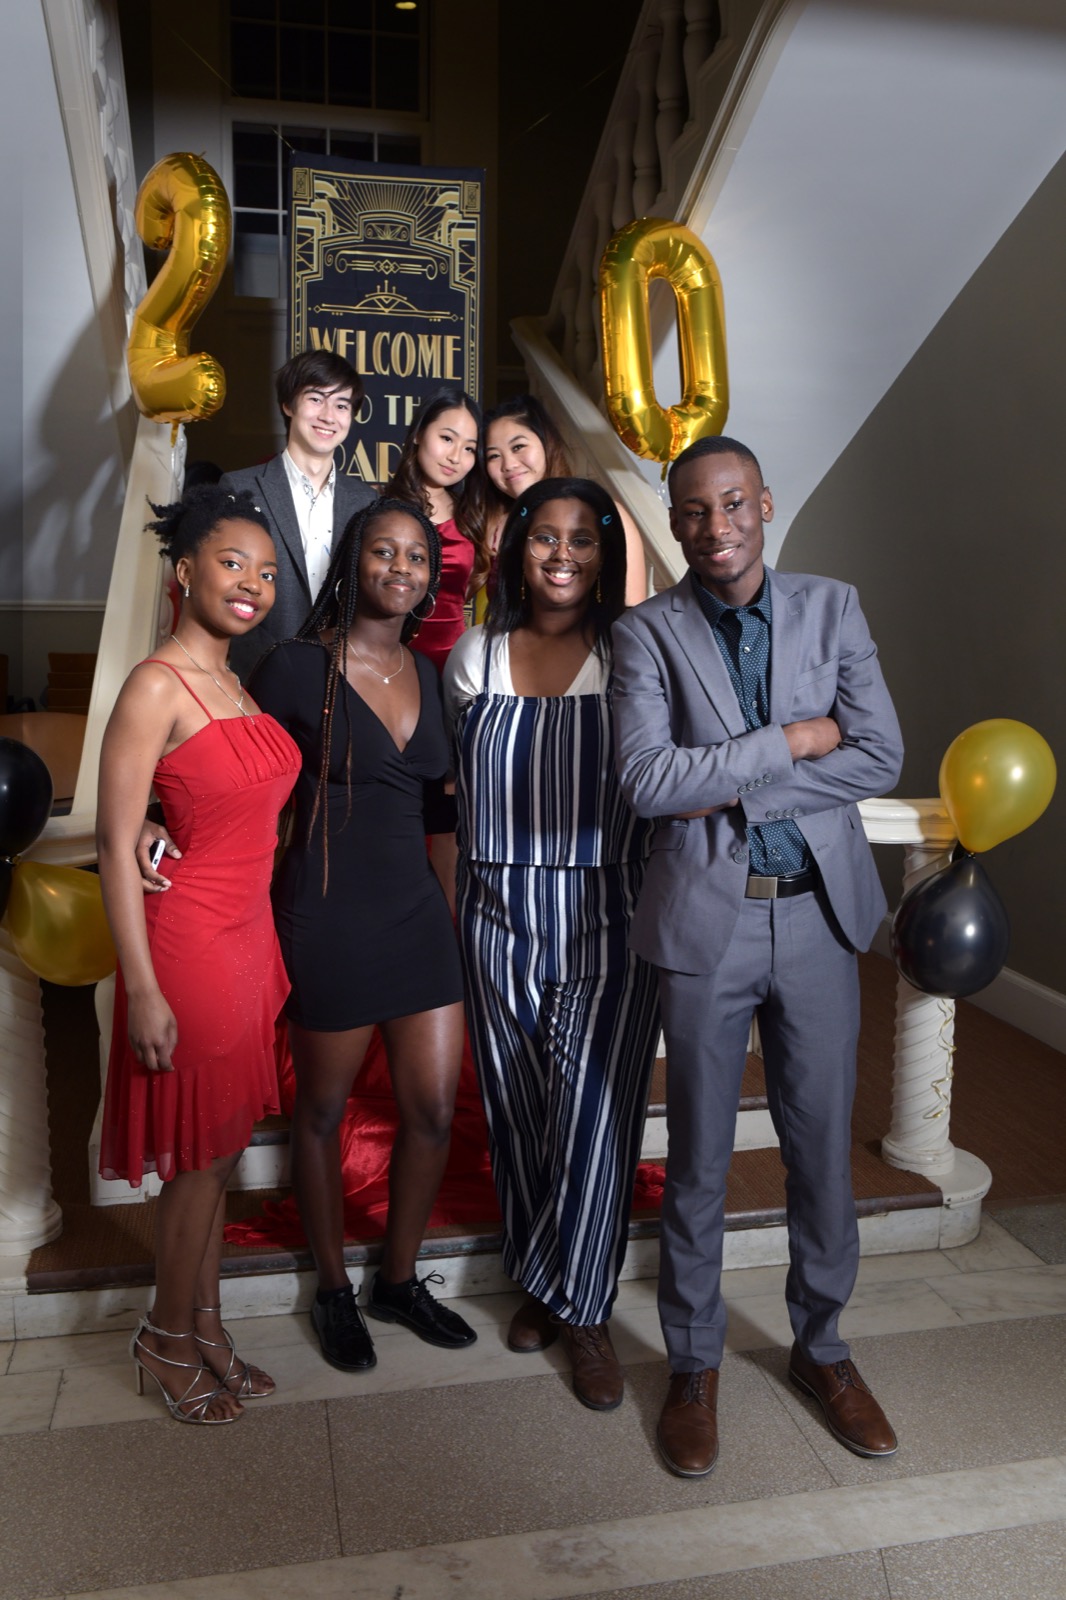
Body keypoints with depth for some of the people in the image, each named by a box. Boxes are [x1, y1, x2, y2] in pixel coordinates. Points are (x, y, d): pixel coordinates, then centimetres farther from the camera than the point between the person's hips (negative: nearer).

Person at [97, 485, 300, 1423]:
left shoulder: (236, 684, 10)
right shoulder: (156, 686, -14)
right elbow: (116, 842, -16)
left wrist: (266, 948, 14)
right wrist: (142, 988, -18)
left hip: (249, 937, 8)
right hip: (189, 941, -7)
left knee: (220, 1148, 17)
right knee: (197, 1155, 7)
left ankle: (205, 1328, 34)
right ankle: (169, 1342, 29)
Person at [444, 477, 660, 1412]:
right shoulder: (476, 657, 6)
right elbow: (452, 781, 12)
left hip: (608, 923, -2)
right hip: (502, 922, 3)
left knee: (593, 1116, -2)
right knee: (518, 1114, 12)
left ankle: (582, 1307, 20)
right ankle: (539, 1284, 34)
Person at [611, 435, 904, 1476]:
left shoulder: (832, 608, 3)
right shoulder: (646, 634, -4)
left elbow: (880, 760, -7)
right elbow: (645, 781, -17)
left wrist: (729, 792, -14)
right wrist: (788, 742, -15)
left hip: (819, 912, 2)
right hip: (706, 920, -2)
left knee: (823, 1147, 14)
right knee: (698, 1159, 11)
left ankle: (821, 1347, 38)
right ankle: (693, 1365, 32)